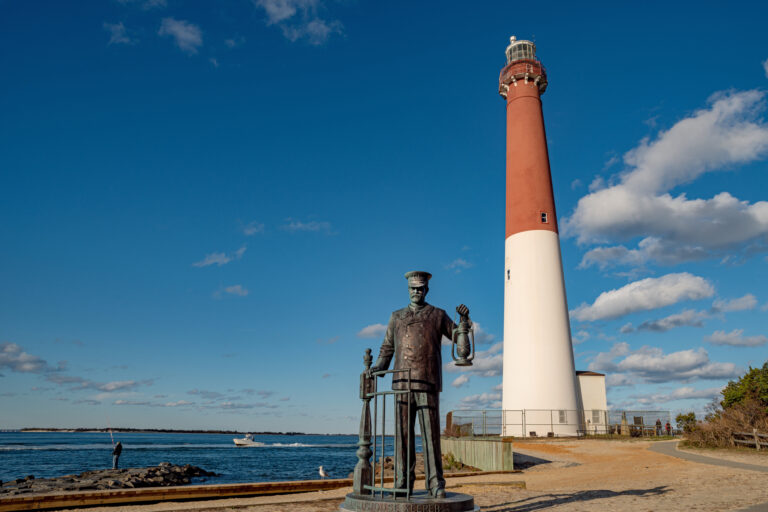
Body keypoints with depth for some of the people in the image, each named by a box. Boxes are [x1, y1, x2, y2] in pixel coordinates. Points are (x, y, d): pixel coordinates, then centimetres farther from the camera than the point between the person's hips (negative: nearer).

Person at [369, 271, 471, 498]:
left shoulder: (438, 315, 9)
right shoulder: (397, 317, 15)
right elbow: (387, 347, 17)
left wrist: (465, 319, -7)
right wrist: (378, 366, 1)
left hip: (428, 383, -2)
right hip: (402, 383, 2)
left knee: (431, 433, -3)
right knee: (403, 433, 3)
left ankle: (436, 484, 4)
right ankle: (403, 483, 11)